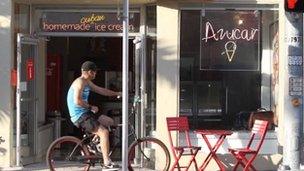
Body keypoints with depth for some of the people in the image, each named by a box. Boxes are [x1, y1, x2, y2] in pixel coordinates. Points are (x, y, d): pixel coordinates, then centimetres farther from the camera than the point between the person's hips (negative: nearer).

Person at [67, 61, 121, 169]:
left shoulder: (87, 82, 16)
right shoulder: (80, 82, -15)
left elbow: (100, 90, 25)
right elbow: (77, 101, -27)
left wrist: (117, 94, 22)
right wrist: (90, 107, -17)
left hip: (84, 114, 11)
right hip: (80, 116, -11)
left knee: (109, 122, 17)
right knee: (104, 132, -22)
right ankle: (107, 163, -22)